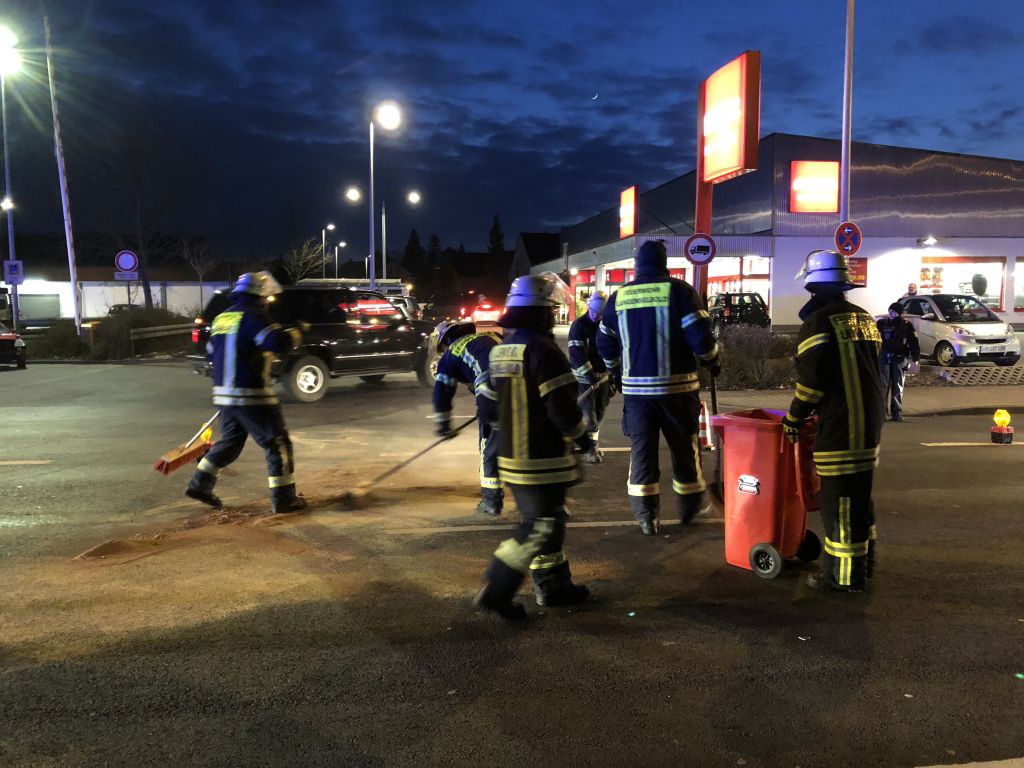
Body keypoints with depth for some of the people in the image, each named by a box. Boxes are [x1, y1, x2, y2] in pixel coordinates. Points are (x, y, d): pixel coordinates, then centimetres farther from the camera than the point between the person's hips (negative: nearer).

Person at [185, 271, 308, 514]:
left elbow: (211, 353, 22)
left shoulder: (222, 317, 14)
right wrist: (294, 335, -7)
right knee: (278, 443, 0)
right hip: (251, 395, -8)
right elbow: (276, 343, -26)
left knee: (230, 440, 23)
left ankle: (199, 484, 23)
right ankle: (284, 498, 1)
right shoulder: (253, 316, -12)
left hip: (225, 392, 8)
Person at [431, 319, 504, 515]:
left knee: (490, 445, 12)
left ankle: (491, 500, 17)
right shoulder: (492, 336, 30)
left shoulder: (451, 354, 17)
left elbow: (442, 391, 17)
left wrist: (443, 423, 29)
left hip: (492, 395, -5)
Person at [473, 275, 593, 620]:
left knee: (542, 520, 19)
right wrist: (582, 437, -3)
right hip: (543, 461, -9)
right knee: (540, 527, 0)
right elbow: (562, 406, -19)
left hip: (510, 457, 9)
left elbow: (493, 406, 16)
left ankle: (553, 586, 29)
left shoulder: (500, 350, 10)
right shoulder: (542, 350, -18)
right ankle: (495, 591, 0)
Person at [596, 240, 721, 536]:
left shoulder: (618, 297, 6)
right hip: (676, 386, -2)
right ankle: (690, 505, 27)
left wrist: (617, 372, 27)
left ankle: (646, 516, 7)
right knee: (684, 447, 13)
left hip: (635, 387, 3)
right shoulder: (679, 291, -6)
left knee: (641, 450, 7)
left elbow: (605, 343, 11)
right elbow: (700, 336, -12)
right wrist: (713, 360, 8)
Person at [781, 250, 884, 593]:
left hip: (841, 424, -9)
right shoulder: (864, 319, 14)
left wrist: (793, 418, -4)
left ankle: (845, 576, 5)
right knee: (859, 494, 20)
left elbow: (811, 379, -17)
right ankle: (864, 562, 31)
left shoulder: (819, 321, -12)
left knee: (839, 498, -2)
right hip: (870, 419, 9)